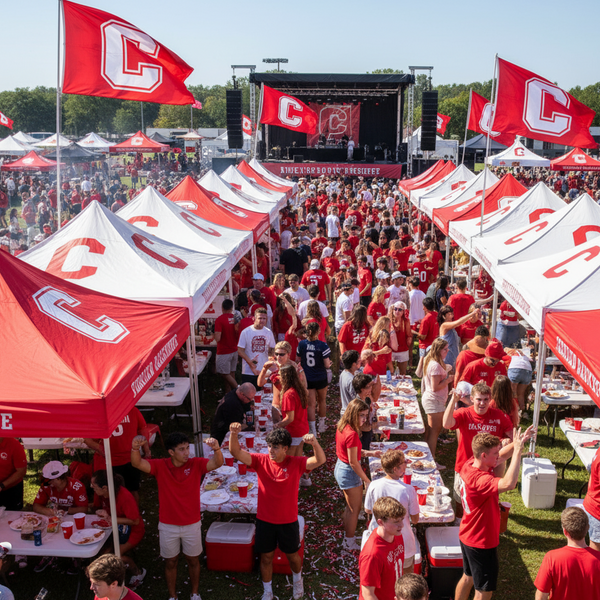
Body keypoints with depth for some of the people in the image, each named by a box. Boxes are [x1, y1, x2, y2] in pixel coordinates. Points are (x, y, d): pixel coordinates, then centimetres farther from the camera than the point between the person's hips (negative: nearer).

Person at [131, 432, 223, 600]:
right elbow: (137, 463, -27)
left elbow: (217, 463, -28)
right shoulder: (160, 466, -13)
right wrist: (135, 447, -49)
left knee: (193, 560, 18)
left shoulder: (196, 464, -13)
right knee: (170, 562, 17)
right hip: (168, 525, 0)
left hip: (192, 524, 0)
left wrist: (216, 448, -51)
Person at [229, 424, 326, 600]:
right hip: (265, 521, 1)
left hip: (288, 521, -1)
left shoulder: (296, 463, -15)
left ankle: (297, 579, 53)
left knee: (292, 555, 21)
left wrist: (315, 443, -49)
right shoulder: (261, 461, -12)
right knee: (266, 558, 15)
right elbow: (236, 452, -22)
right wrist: (234, 434, -43)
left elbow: (320, 460, -28)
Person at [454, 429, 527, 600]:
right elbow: (509, 483, -52)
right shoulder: (479, 479, -35)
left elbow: (498, 458, 7)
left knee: (468, 577, 28)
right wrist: (517, 450, -45)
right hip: (482, 543, -9)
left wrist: (515, 445, -10)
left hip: (468, 536, 9)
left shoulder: (469, 465, -7)